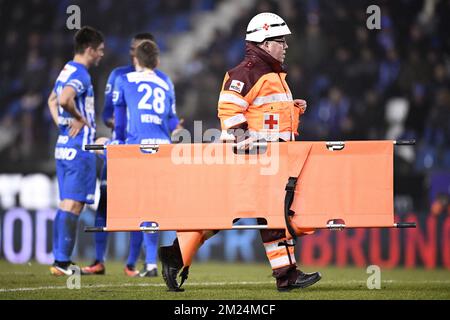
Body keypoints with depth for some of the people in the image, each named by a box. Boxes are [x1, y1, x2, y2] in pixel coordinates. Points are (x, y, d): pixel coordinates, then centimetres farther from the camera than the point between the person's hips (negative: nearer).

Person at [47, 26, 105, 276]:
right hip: (79, 147, -10)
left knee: (66, 205, 12)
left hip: (63, 146, 10)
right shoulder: (80, 75, -15)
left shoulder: (67, 71, 15)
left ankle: (61, 260, 14)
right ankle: (62, 262, -9)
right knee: (73, 206, -8)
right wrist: (80, 119, -17)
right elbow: (64, 99, -33)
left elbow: (52, 100, 30)